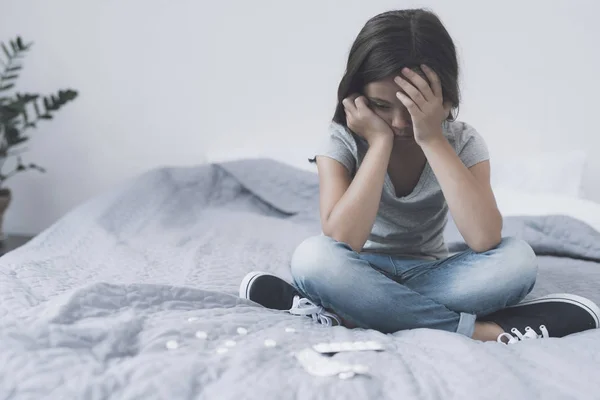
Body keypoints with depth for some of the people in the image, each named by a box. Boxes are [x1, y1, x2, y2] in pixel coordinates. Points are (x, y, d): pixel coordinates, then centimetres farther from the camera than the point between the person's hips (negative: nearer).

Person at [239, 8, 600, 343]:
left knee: (517, 260, -28)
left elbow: (485, 239, -27)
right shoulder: (343, 142, -13)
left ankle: (346, 313, -28)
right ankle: (483, 329, -30)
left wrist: (432, 140, -28)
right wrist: (380, 142, -27)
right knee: (313, 257, -35)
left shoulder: (463, 142, -9)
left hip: (429, 275, 1)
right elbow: (342, 243, -29)